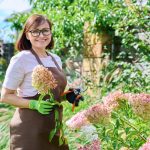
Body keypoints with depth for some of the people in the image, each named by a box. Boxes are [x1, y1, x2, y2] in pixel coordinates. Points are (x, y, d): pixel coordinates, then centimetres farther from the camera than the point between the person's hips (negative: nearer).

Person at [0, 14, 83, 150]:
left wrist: (67, 96, 2)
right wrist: (34, 104, -22)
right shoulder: (21, 59, -11)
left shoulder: (56, 59, 9)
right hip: (30, 127, -6)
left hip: (54, 126, 7)